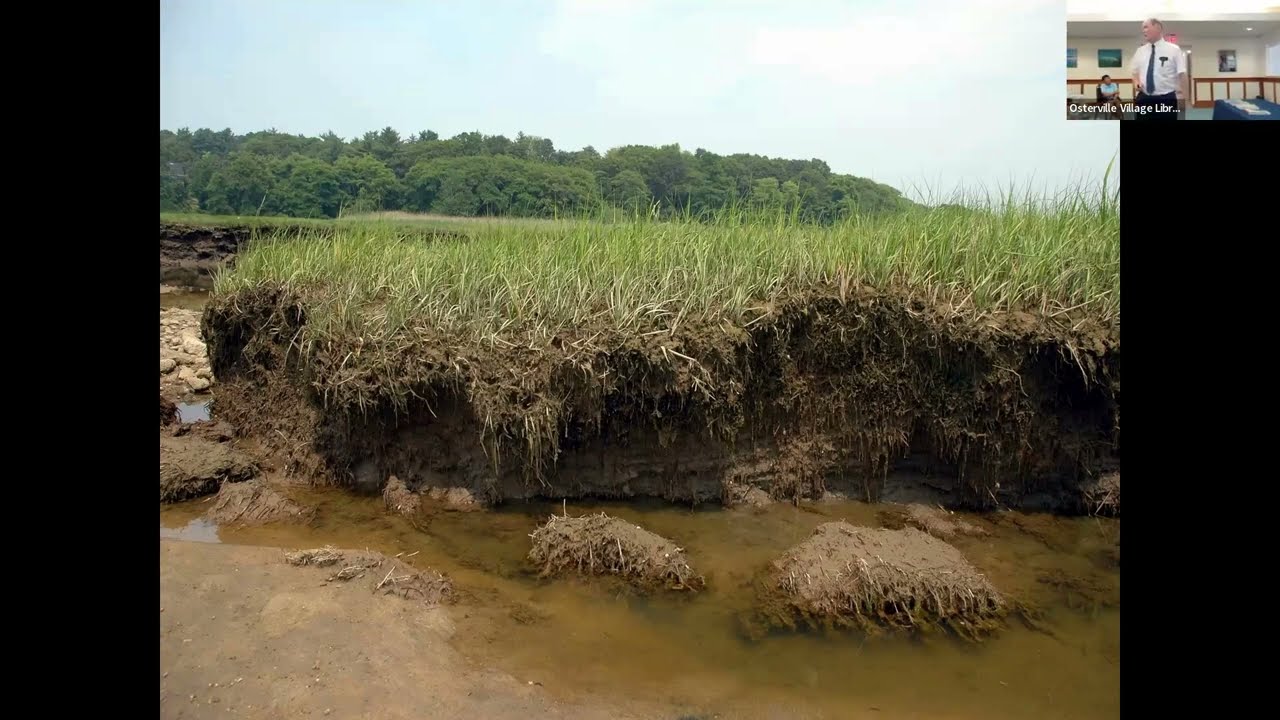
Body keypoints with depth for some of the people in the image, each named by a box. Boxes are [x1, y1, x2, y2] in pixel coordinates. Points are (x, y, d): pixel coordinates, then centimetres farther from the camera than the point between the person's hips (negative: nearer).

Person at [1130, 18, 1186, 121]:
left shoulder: (1174, 50, -1)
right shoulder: (1140, 51, 10)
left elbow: (1182, 74, -4)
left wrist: (1183, 98, -13)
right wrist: (1136, 82, -5)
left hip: (1166, 99, -3)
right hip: (1143, 99, 3)